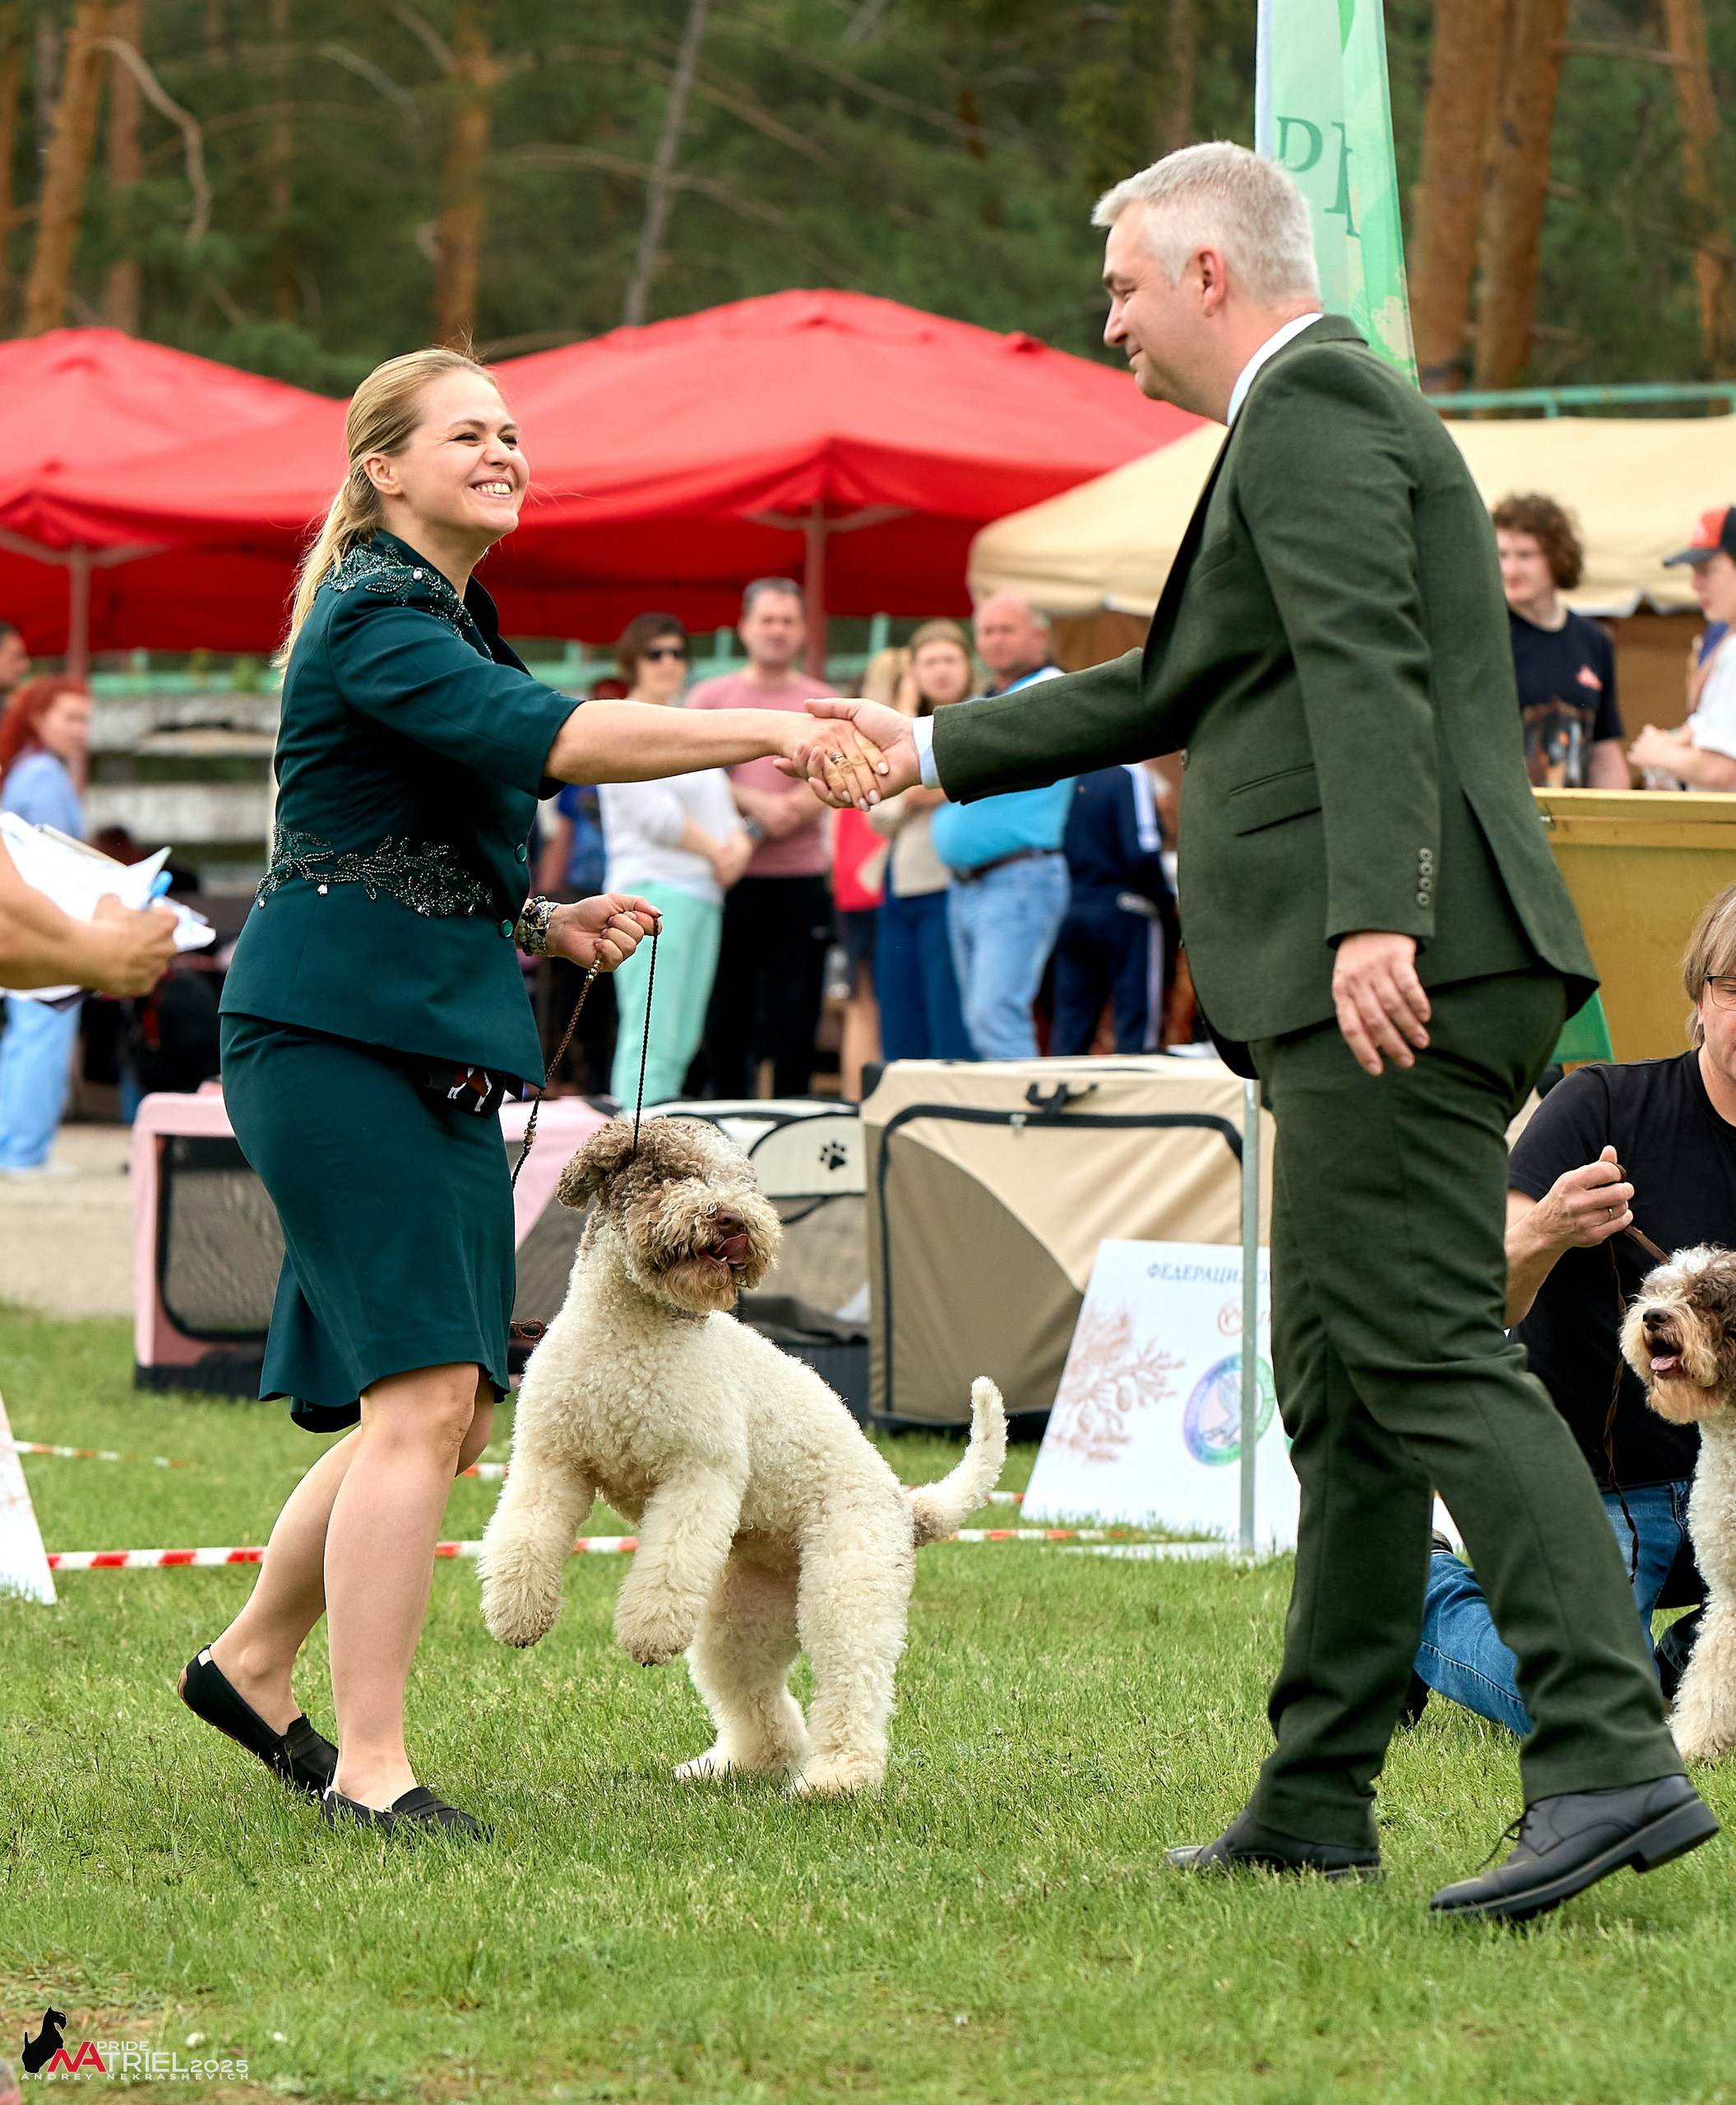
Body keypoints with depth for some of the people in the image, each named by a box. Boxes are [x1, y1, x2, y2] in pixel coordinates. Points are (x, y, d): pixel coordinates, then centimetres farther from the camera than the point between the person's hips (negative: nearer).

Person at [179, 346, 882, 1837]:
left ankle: (252, 1666, 27)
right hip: (341, 1032, -10)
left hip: (437, 1045, 10)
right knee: (426, 1394, -16)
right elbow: (542, 735, -27)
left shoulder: (450, 620, 21)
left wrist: (551, 927, 11)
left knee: (439, 1411, 9)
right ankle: (369, 1764, -14)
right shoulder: (374, 620, -10)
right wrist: (772, 729, -32)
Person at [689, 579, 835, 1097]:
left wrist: (760, 829, -18)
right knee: (726, 1010, 1)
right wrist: (757, 802, -16)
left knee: (796, 1013, 0)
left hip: (802, 879, 1)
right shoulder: (711, 696, 8)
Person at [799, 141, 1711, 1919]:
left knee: (1427, 1354, -16)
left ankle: (1611, 1759, -22)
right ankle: (1315, 1803, 16)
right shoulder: (1326, 416, 27)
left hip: (1395, 976, -11)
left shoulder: (1310, 411, -6)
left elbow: (1368, 674, -22)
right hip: (1362, 992, 11)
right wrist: (938, 752, 44)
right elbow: (1182, 691, 37)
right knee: (1340, 1387, 12)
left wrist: (1375, 914, -34)